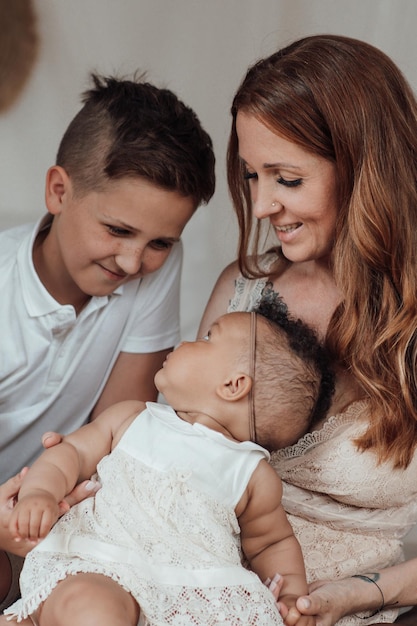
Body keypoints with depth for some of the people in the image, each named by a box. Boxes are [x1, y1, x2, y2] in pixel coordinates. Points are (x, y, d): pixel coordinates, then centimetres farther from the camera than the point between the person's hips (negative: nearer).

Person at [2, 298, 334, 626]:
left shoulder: (254, 476, 13)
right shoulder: (130, 419, 18)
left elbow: (275, 542, 24)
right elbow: (73, 451, 17)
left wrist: (293, 595, 6)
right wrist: (40, 491, -4)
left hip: (196, 597, 1)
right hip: (98, 570, -1)